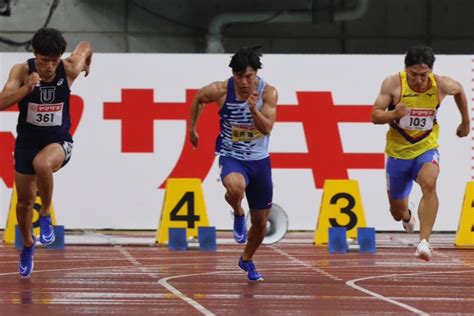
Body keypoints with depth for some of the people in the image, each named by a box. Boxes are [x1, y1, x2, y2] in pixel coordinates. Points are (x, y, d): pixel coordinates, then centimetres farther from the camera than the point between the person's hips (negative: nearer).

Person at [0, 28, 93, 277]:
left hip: (58, 140, -2)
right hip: (27, 141, 2)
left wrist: (86, 67, 27)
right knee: (24, 202, 12)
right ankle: (28, 245, 41)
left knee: (42, 164, -37)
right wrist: (27, 88, -40)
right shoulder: (21, 71, -16)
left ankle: (46, 216, -12)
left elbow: (85, 47, 7)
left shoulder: (69, 69, -15)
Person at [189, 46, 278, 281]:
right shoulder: (221, 91, -15)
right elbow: (198, 98, 7)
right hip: (231, 157, -2)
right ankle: (238, 215, -6)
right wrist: (192, 128, 13)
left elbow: (267, 128, -21)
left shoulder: (268, 93, -14)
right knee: (236, 187, -40)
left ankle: (247, 260, 40)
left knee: (261, 222, 12)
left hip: (259, 159, 2)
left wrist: (254, 109, -38)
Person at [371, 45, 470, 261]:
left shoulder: (441, 85, -12)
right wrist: (394, 114, -36)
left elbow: (459, 90, 12)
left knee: (429, 185, -34)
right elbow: (375, 116, -16)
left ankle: (424, 242, -40)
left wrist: (465, 122, 21)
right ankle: (408, 217, 53)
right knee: (398, 212, 12)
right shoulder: (393, 84, -17)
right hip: (398, 152, 1)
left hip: (426, 149, -1)